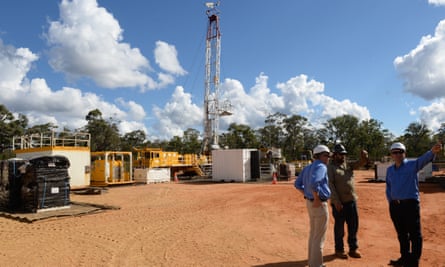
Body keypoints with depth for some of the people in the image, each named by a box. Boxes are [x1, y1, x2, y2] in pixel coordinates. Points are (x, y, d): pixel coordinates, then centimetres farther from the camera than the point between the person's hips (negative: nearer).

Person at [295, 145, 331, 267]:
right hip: (319, 204, -9)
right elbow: (314, 183, -34)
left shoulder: (307, 167, 11)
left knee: (313, 234, 20)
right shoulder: (321, 167, -16)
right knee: (319, 237, 2)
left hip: (310, 203, 9)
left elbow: (297, 184, 15)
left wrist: (307, 195, 11)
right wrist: (316, 199, -24)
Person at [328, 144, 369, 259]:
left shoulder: (348, 165, 12)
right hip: (339, 202, -6)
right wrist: (336, 201, -20)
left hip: (352, 200, 6)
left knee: (354, 225, 12)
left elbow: (359, 163, -2)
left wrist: (363, 158, -25)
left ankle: (353, 248, 25)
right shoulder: (330, 167, -7)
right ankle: (339, 249, 19)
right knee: (339, 226, 5)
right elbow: (330, 185, -14)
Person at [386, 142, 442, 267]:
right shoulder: (389, 170, 11)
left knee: (415, 234, -1)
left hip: (410, 203, -5)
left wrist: (432, 152, -49)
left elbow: (423, 159, -27)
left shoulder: (412, 165, -5)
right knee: (401, 234, 17)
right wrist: (390, 200, 3)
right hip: (395, 205, 6)